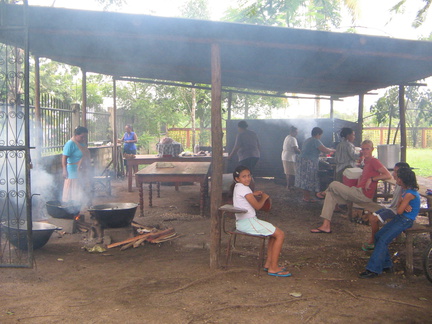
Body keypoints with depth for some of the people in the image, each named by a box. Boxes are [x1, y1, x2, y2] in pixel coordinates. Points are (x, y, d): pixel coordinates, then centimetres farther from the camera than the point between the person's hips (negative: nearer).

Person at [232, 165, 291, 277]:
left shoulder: (237, 187, 15)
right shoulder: (244, 189, -15)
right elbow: (257, 206, -13)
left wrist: (253, 194, 20)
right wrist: (264, 197, 5)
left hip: (242, 222, 10)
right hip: (248, 222, -10)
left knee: (274, 233, 21)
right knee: (280, 234, -8)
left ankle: (268, 263, 16)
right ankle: (273, 268, -7)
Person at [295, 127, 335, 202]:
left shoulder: (308, 140, 20)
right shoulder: (315, 141, -11)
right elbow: (324, 150, -15)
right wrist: (332, 150, 4)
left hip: (302, 161, 10)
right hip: (308, 163, -10)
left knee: (305, 180, 12)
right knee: (308, 180, -4)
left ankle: (305, 196, 17)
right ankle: (307, 197, -2)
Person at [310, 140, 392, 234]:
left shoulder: (374, 161, -8)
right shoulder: (367, 162, 19)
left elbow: (388, 175, -17)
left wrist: (371, 179, -19)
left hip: (363, 195, -10)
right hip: (358, 192, 10)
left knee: (334, 185, -11)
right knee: (331, 195, 4)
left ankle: (324, 193, 26)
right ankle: (326, 226, -1)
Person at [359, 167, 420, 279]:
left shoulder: (409, 194, -21)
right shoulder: (406, 190, 11)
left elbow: (399, 211, -19)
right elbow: (399, 208, 6)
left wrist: (401, 203, 2)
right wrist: (405, 206, -17)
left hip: (406, 221, -10)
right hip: (399, 219, 10)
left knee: (383, 240, -19)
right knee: (378, 236, 3)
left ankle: (373, 269, -18)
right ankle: (386, 265, 9)